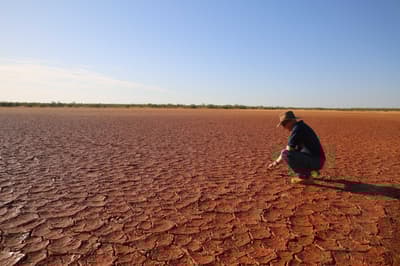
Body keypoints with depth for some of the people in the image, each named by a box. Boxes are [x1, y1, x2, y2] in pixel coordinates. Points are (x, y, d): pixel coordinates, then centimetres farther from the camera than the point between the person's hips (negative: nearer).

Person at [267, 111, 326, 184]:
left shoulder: (297, 129, -16)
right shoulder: (301, 127, 16)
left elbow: (288, 151, -16)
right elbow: (291, 149, 25)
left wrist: (277, 162, 0)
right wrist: (278, 160, 23)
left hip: (315, 162, -10)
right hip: (316, 160, 10)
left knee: (285, 153, -24)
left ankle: (306, 177, -10)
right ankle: (310, 171, 15)